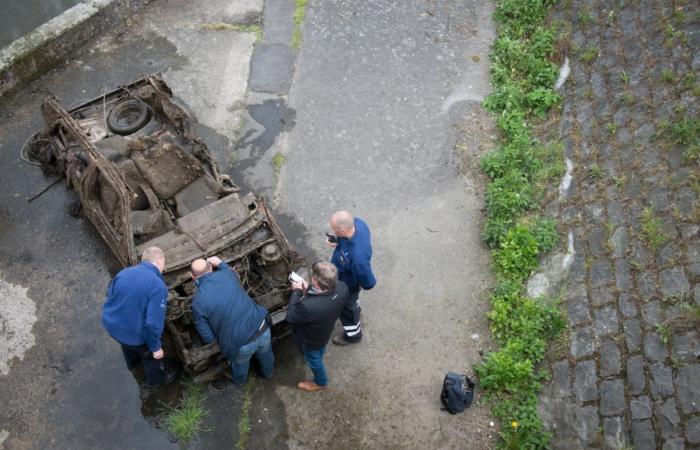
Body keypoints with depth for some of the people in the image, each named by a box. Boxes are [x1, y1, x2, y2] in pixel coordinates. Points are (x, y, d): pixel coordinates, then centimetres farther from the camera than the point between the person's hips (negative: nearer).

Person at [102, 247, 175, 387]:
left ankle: (132, 362, 68)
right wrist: (156, 347, -15)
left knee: (127, 343, 39)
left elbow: (110, 295, 10)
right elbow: (153, 323, -29)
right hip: (134, 333, -6)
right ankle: (155, 378, 52)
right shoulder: (158, 286, -28)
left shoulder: (124, 272, -6)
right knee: (151, 354, 26)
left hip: (111, 325, 6)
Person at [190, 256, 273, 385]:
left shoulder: (198, 303, -14)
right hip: (262, 329, 3)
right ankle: (268, 372, 67)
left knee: (240, 364, 34)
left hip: (242, 343, -3)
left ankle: (240, 380, 65)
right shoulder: (227, 274, -5)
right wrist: (220, 263, 38)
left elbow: (208, 338, -7)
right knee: (265, 354, 37)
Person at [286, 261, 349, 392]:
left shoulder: (308, 306, -50)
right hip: (325, 330, 5)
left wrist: (297, 292, -19)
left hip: (310, 339, -5)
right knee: (320, 352, 39)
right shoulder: (342, 287, -31)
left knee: (314, 359, 29)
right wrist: (308, 289, -12)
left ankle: (320, 382, 58)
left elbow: (290, 317, -26)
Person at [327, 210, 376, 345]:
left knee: (346, 308, 25)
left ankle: (353, 334, 56)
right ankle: (355, 318, 69)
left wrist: (359, 286, -12)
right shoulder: (357, 222, -29)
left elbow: (368, 283, -33)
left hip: (347, 285, -7)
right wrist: (337, 240, -18)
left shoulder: (357, 257, -50)